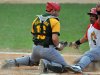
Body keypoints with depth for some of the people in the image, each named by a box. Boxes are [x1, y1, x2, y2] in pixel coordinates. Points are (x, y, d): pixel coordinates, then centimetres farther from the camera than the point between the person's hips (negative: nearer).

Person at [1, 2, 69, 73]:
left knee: (33, 60, 38)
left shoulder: (36, 19, 12)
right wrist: (58, 46, 1)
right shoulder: (54, 21, -8)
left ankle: (15, 62, 14)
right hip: (48, 49, -7)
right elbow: (54, 38, -19)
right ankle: (46, 64, -24)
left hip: (36, 48, 7)